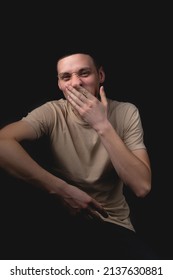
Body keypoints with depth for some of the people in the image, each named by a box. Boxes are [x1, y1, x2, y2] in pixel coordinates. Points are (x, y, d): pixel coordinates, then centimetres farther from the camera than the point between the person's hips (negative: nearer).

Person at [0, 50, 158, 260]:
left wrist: (102, 125, -22)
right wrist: (61, 189, -27)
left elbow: (142, 187, -17)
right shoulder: (52, 113, -8)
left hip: (113, 223, 1)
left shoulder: (126, 112, -6)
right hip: (64, 217, 0)